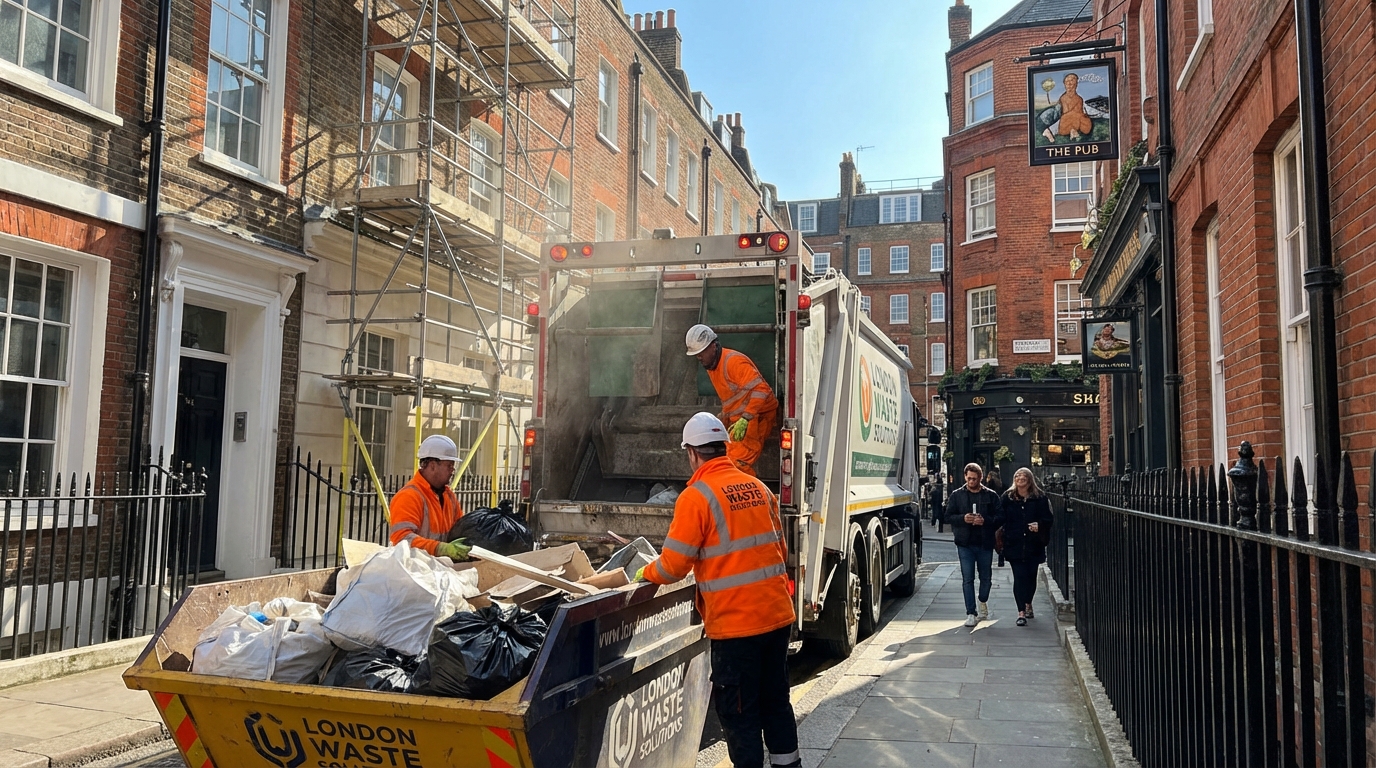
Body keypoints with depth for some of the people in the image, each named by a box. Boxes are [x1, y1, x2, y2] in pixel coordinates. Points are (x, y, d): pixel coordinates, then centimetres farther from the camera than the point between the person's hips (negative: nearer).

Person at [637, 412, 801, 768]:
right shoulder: (759, 489, 8)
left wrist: (646, 573, 9)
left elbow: (673, 566, -11)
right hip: (779, 615, 7)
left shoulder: (696, 496, -12)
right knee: (776, 700, 20)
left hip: (736, 623, -7)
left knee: (739, 712, 6)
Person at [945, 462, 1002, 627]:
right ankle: (971, 613, 2)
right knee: (968, 579, -3)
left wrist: (985, 521, -17)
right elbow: (948, 516, 3)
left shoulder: (991, 496, 4)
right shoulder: (957, 495, 5)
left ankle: (983, 602, 39)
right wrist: (963, 519, -15)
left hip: (985, 543, 1)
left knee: (986, 577, 12)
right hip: (965, 543, -1)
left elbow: (999, 518, 0)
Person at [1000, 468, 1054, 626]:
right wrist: (1002, 540, -4)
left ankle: (1028, 604, 36)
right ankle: (1021, 612, -6)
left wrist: (1039, 525, -20)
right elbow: (1002, 519, 4)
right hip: (1014, 544, -1)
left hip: (1033, 545, 1)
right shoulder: (1008, 498, 4)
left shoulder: (1040, 498, 2)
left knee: (1031, 576, 12)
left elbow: (1048, 519, 1)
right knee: (1019, 577, -7)